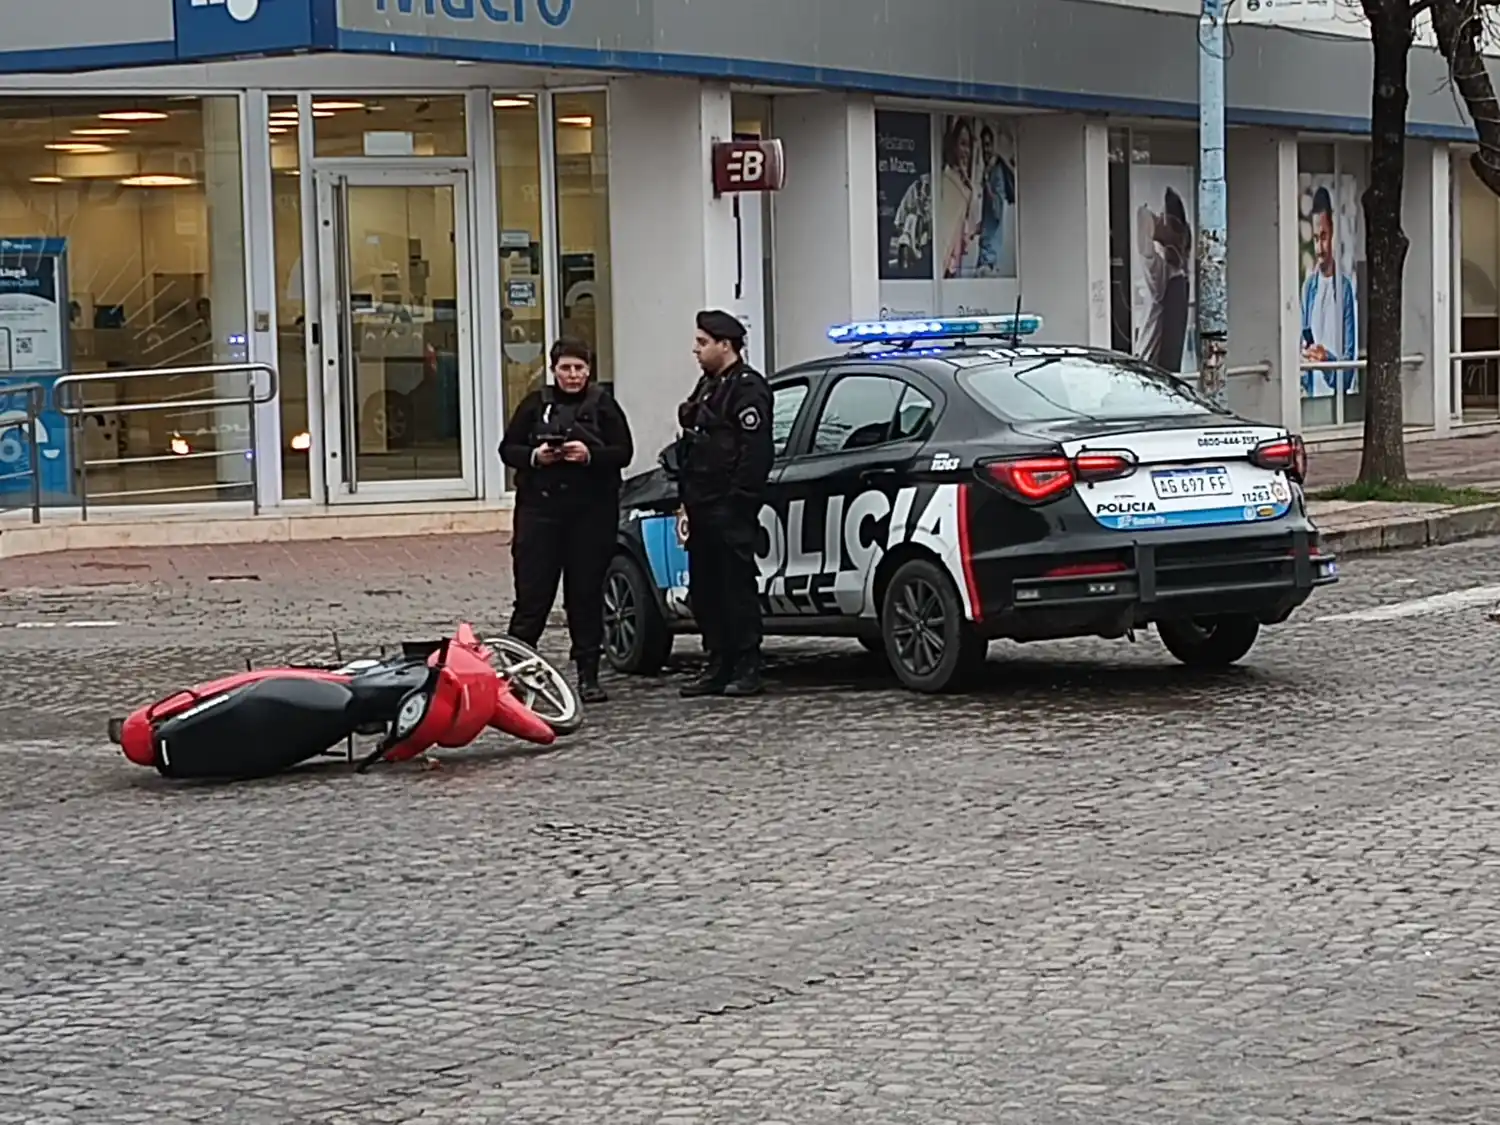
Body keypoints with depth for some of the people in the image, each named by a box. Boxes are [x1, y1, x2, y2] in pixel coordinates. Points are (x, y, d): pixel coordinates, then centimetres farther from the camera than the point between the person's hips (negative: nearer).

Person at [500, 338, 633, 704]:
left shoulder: (603, 405, 5)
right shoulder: (535, 404, 7)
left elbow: (624, 451, 0)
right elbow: (507, 449, 8)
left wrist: (590, 455, -17)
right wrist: (535, 456, -12)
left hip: (592, 510, 0)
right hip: (540, 508, 0)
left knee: (587, 593, 4)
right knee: (532, 592, -3)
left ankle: (588, 676, 10)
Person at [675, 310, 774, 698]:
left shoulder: (748, 388, -11)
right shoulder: (708, 386, 21)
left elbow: (755, 451, -18)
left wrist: (737, 502, -21)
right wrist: (687, 500, 19)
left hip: (730, 510, -10)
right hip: (703, 508, 10)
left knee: (737, 588, -6)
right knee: (704, 591, 11)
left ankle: (747, 670, -2)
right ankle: (719, 667, 17)